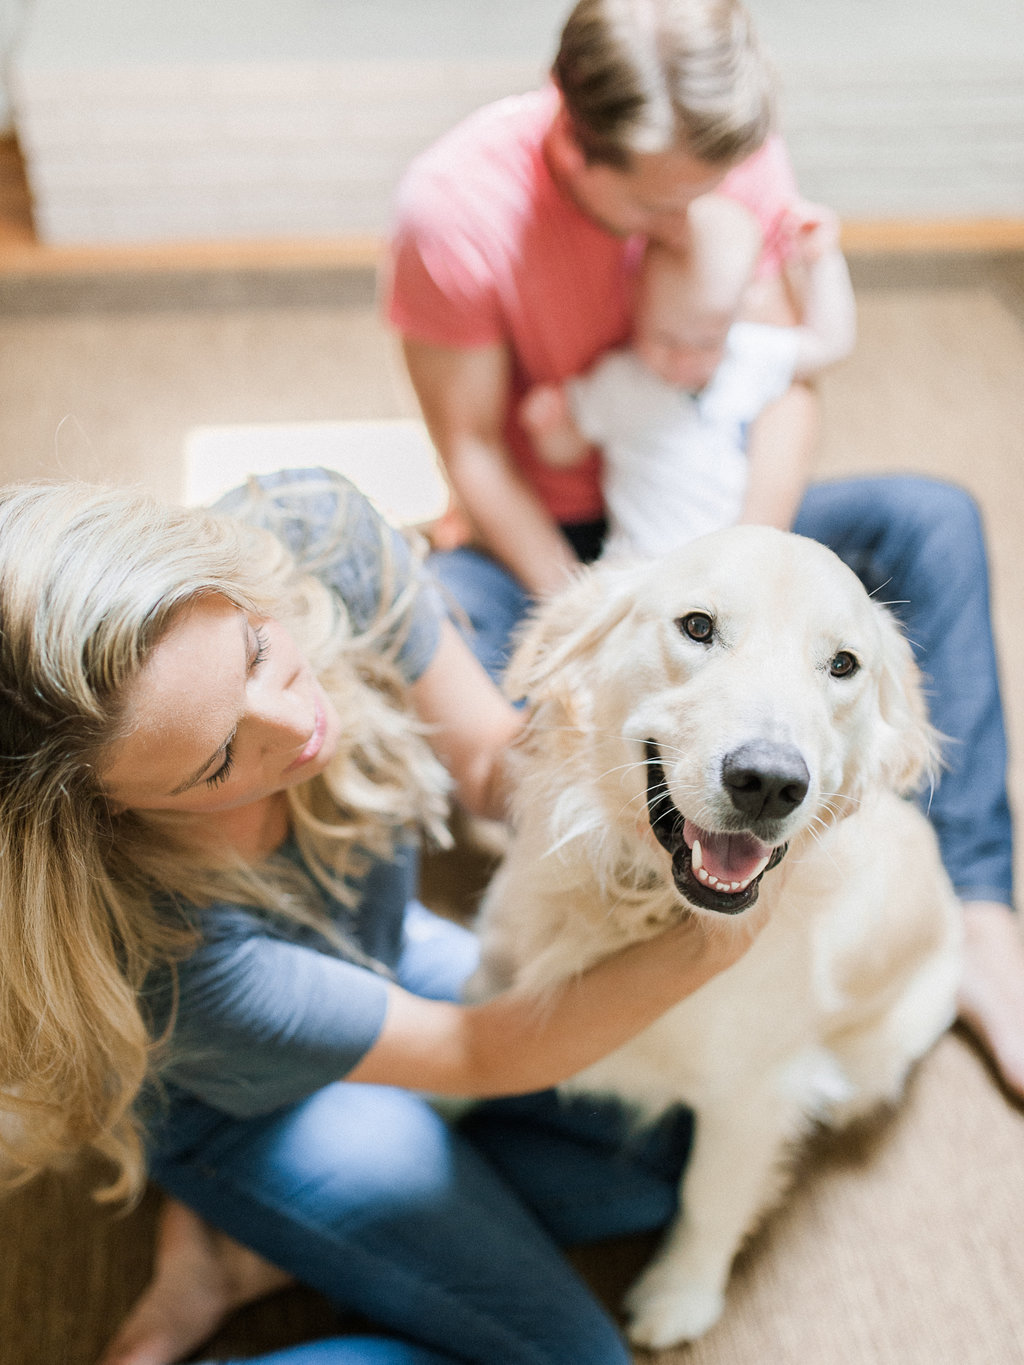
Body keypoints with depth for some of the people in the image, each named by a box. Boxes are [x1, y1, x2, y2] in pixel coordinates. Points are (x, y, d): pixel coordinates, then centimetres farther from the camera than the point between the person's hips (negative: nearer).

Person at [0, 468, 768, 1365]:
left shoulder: (317, 534, -31)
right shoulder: (151, 947, -41)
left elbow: (493, 755, -14)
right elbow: (475, 1054, -27)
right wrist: (721, 934, -39)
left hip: (386, 945, 6)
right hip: (240, 1105, -5)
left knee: (690, 1166, 8)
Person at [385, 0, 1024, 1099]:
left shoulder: (738, 157, -15)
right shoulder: (454, 204, -24)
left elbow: (786, 384, -11)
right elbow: (477, 453, -19)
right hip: (540, 543, -2)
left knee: (933, 521, -20)